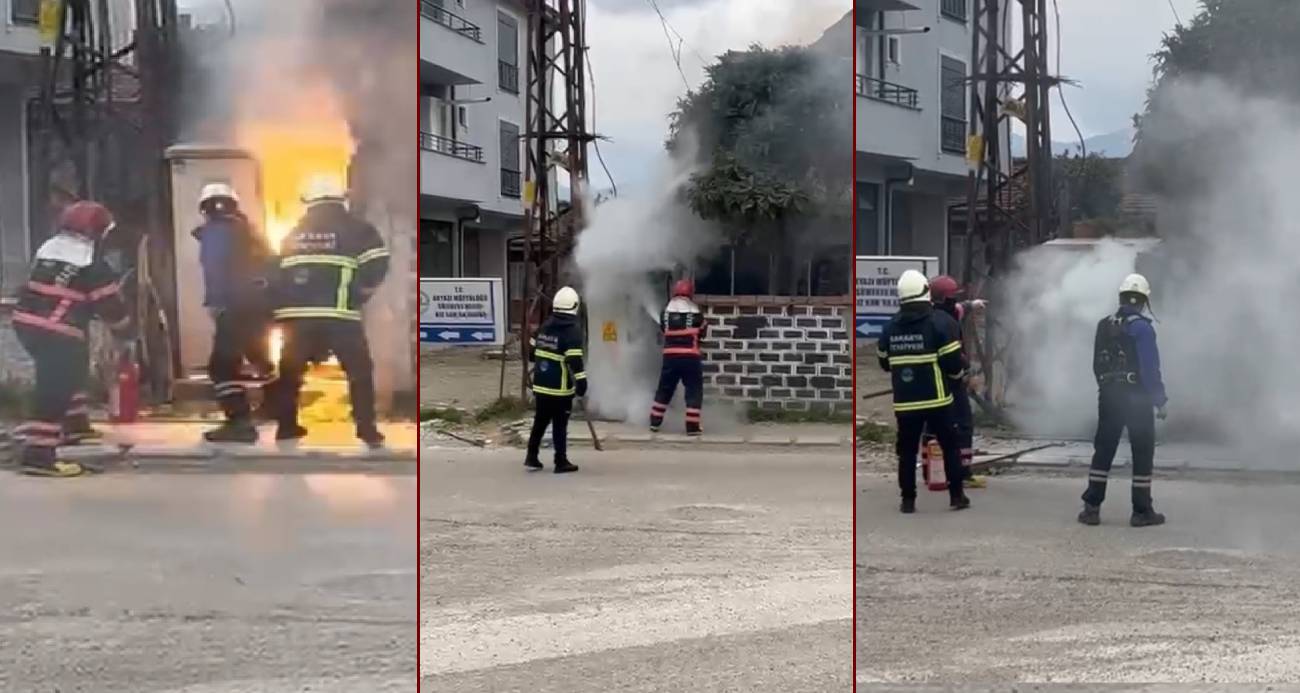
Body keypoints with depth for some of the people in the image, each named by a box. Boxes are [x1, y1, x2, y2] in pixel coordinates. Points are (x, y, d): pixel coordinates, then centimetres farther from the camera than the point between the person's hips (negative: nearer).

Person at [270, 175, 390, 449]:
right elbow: (377, 264, -7)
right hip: (339, 313, -4)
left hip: (296, 313, 4)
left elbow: (277, 272, 17)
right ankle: (367, 430, 0)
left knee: (291, 369, 19)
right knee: (360, 370, 7)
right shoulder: (355, 229, 2)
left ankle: (286, 426, 19)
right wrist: (361, 291, 8)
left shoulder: (292, 234, 17)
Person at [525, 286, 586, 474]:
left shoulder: (545, 326, 9)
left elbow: (532, 351, 17)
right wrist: (581, 383, -18)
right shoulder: (572, 331, -14)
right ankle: (561, 462, 3)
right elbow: (574, 361, -22)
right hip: (560, 388, -6)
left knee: (540, 422, 16)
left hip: (540, 385, 7)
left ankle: (532, 457, 19)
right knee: (560, 425, -1)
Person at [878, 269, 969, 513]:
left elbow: (885, 363, 15)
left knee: (907, 450, 11)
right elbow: (952, 362, -12)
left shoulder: (889, 327, 3)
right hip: (936, 399, -3)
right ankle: (956, 496, 12)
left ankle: (908, 500, 11)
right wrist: (959, 374, 9)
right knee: (950, 446, 11)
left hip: (904, 401, 3)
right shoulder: (940, 321, -10)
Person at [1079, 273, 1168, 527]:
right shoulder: (1141, 327, -12)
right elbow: (1150, 368, -16)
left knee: (1103, 451, 9)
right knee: (1143, 452, 3)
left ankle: (1091, 507, 7)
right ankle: (1142, 511, 5)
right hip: (1136, 397, -6)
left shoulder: (1104, 326, 9)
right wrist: (1160, 400, -11)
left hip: (1108, 396, 6)